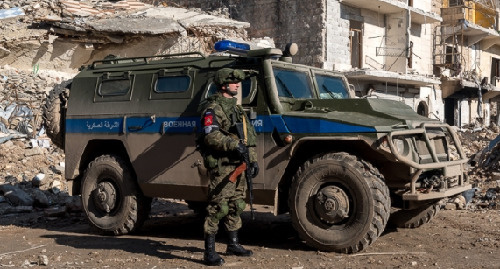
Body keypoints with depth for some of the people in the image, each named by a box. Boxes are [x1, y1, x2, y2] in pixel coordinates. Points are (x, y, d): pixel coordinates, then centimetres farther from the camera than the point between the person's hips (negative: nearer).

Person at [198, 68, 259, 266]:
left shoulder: (237, 108, 19)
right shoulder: (213, 108, -8)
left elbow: (249, 136, 21)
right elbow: (211, 136, -21)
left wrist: (253, 160, 15)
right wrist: (234, 145, -27)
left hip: (238, 165, 9)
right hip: (222, 166, -9)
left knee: (236, 206, 16)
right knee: (218, 207, -9)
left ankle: (233, 244, 29)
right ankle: (210, 252, -5)